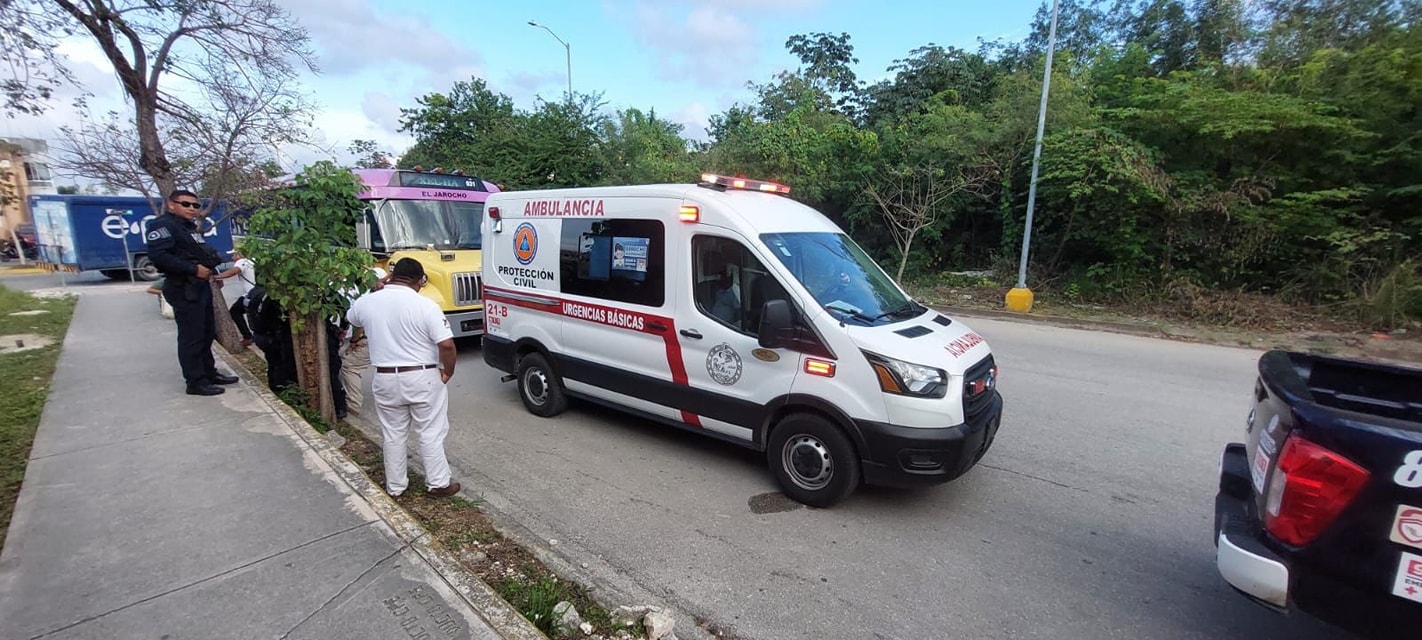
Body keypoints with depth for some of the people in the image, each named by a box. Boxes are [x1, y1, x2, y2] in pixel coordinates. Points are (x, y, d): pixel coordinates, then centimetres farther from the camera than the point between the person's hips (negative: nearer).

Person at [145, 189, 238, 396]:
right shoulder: (163, 225, -11)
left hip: (201, 286, 10)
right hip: (184, 289, -10)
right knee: (191, 336, -6)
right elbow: (157, 255, -23)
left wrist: (212, 262, 10)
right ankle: (196, 382, -1)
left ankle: (209, 372, 27)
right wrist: (193, 269, -23)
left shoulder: (191, 227, 20)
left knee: (207, 332, 16)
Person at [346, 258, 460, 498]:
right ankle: (439, 484, 17)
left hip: (386, 379, 4)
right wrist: (448, 372, -5)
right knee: (431, 433, 8)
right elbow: (446, 345, -21)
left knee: (392, 435, 17)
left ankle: (395, 486, 29)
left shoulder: (366, 302, -2)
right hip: (423, 378, -4)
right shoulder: (426, 305, -16)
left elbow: (352, 319, 24)